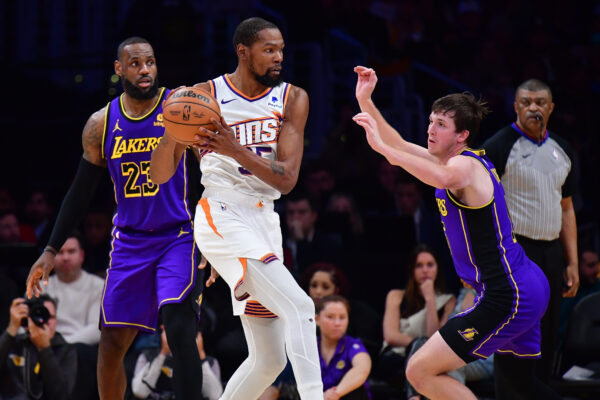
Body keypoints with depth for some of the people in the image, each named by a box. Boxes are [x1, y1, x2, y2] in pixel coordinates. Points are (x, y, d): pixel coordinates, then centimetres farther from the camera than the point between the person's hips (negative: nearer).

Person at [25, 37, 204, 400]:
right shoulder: (101, 124, 4)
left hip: (178, 237, -4)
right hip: (129, 243, 4)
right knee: (112, 342, 3)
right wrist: (51, 251, 9)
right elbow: (81, 192, 12)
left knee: (180, 330, -19)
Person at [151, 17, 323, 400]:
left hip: (264, 221, 6)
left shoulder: (292, 99, 4)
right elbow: (160, 175, 0)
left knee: (269, 359, 6)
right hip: (223, 218, -6)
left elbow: (286, 179, -8)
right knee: (299, 307, -25)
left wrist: (237, 151, -23)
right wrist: (171, 135, -21)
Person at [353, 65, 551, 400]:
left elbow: (444, 179, -41)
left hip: (507, 297, -10)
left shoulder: (465, 165, -15)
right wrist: (365, 102, 11)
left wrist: (382, 147, -42)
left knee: (420, 371, -11)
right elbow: (402, 147, 22)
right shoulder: (462, 161, 14)